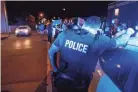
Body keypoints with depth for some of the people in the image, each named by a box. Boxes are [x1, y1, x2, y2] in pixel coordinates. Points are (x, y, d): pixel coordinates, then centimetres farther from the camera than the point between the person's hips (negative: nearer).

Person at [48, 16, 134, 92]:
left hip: (60, 80, 4)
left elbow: (51, 52, 4)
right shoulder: (98, 40, -14)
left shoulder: (65, 34, -5)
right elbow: (120, 41, 2)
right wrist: (128, 33, 23)